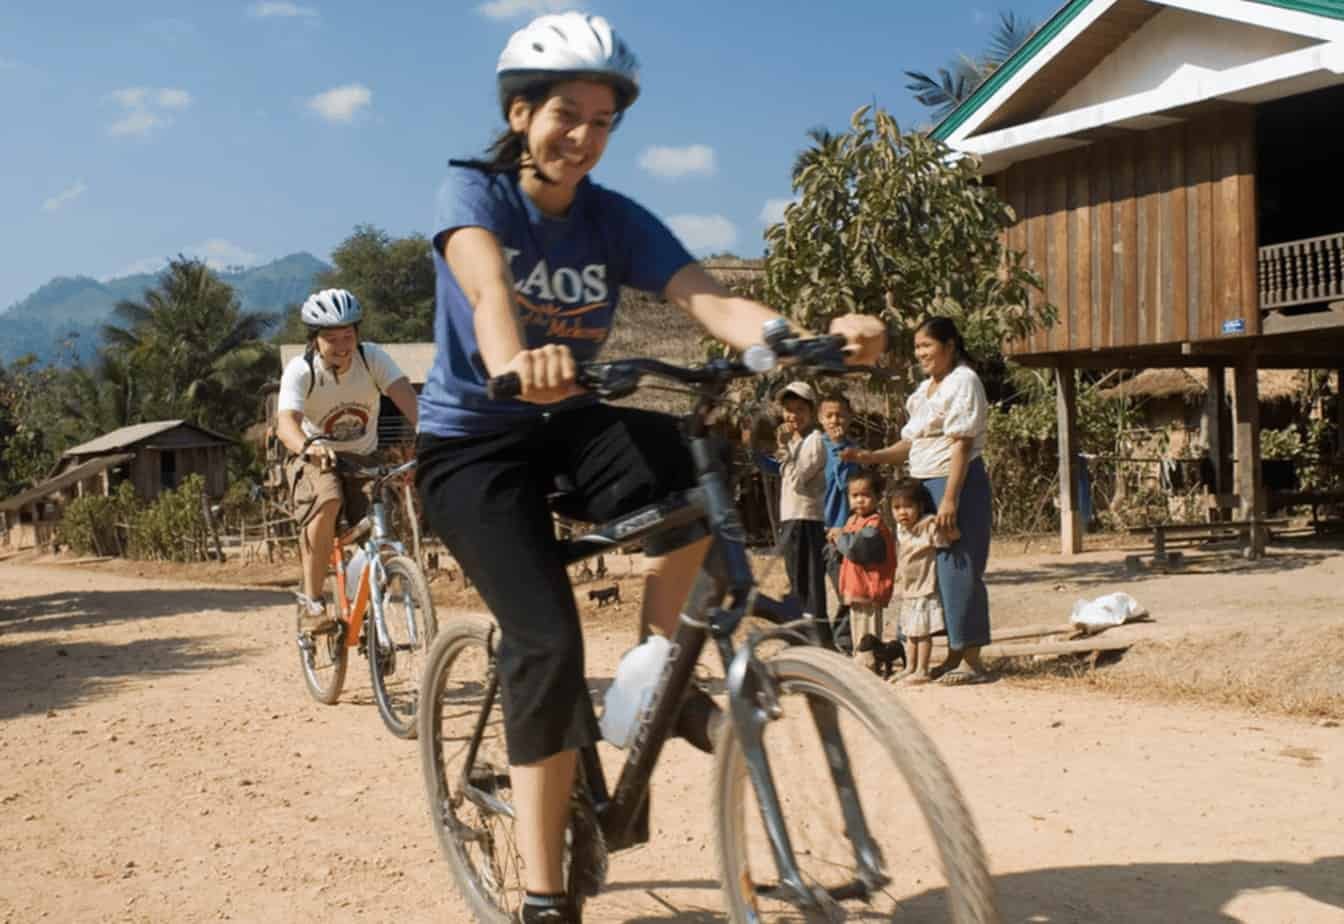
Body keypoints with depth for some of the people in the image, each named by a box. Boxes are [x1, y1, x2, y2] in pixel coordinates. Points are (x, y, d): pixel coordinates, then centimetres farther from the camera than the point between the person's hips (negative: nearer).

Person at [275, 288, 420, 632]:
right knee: (327, 501, -35)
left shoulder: (372, 358, -16)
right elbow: (286, 423, -36)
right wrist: (309, 447, -59)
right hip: (315, 459, -2)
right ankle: (311, 601, -24)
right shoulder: (300, 371, -20)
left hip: (363, 458, 3)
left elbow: (407, 398, -30)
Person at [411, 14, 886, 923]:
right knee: (549, 639, -21)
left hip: (567, 427, 3)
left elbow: (709, 298, -21)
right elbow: (487, 283, -35)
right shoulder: (472, 191, -12)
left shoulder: (615, 219, -4)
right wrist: (515, 362, -59)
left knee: (690, 463, -30)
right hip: (472, 441, -3)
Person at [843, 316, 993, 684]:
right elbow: (911, 443, 19)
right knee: (939, 569, 11)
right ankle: (954, 655, 19)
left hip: (957, 485, -9)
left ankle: (972, 661, -3)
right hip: (927, 485, 9)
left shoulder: (963, 381, -8)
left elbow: (962, 445, -16)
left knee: (958, 568, -8)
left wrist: (950, 498, -22)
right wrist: (873, 457, 3)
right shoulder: (926, 389, 19)